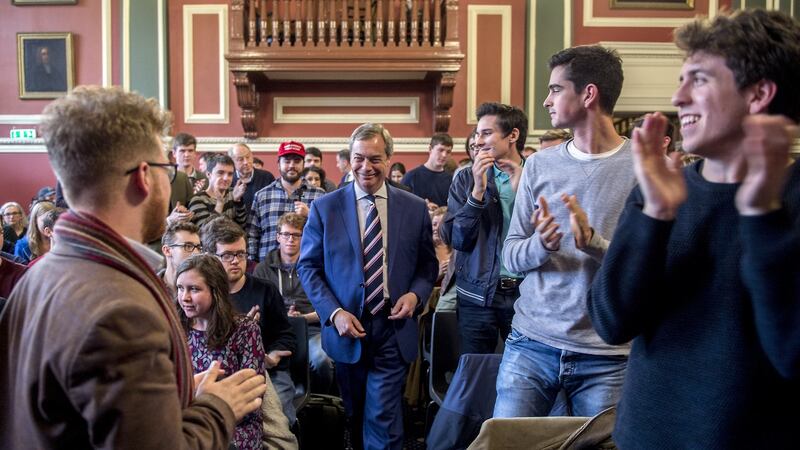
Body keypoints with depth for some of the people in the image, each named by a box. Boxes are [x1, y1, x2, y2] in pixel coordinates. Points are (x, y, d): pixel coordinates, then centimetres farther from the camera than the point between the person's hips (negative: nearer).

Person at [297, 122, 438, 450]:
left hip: (393, 329, -1)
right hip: (346, 329, 1)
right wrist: (334, 312, -12)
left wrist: (416, 294, -11)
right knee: (355, 418, 17)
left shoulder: (415, 208, 1)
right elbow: (307, 266, 0)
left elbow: (428, 265, 10)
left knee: (383, 420, -2)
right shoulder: (324, 208, -2)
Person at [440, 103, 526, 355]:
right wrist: (477, 191, -14)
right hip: (477, 296, 1)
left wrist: (521, 189, -15)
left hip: (524, 292, 0)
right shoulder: (466, 179, 2)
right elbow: (455, 239, -4)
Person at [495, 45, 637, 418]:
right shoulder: (538, 165, 6)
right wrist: (541, 245, -16)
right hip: (531, 344, 3)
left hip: (607, 356, -2)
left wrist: (593, 242, -23)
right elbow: (511, 257, 5)